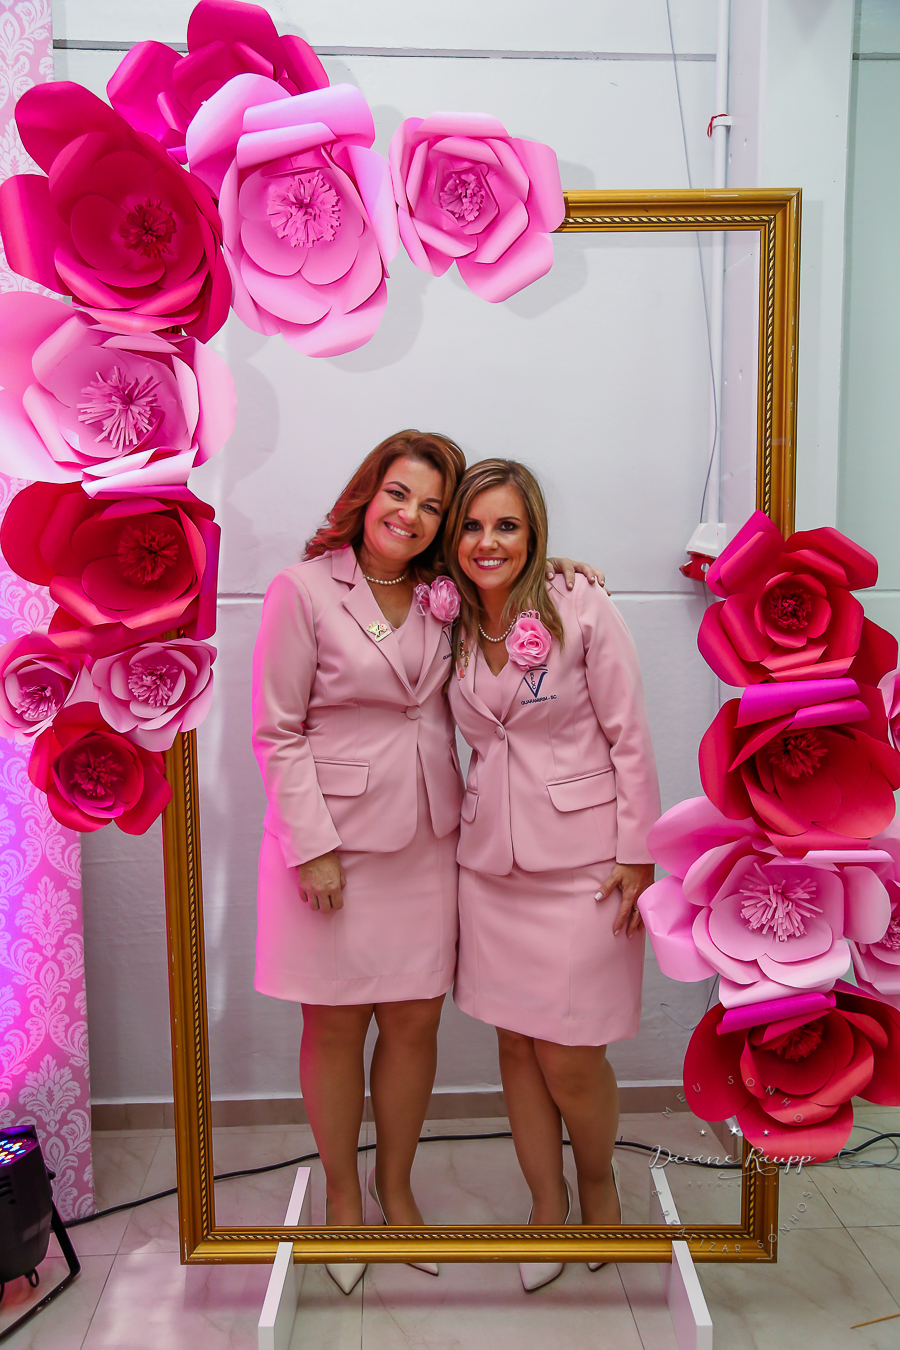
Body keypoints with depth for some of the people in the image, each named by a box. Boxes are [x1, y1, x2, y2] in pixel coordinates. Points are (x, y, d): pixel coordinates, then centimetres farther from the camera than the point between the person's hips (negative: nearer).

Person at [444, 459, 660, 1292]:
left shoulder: (584, 612, -9)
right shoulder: (455, 627, 5)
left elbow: (630, 739, -7)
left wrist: (637, 857, -9)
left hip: (581, 862, -4)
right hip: (491, 861, 5)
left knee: (568, 1053, 0)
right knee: (515, 1042, 11)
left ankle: (600, 1184, 32)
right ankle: (548, 1204, 32)